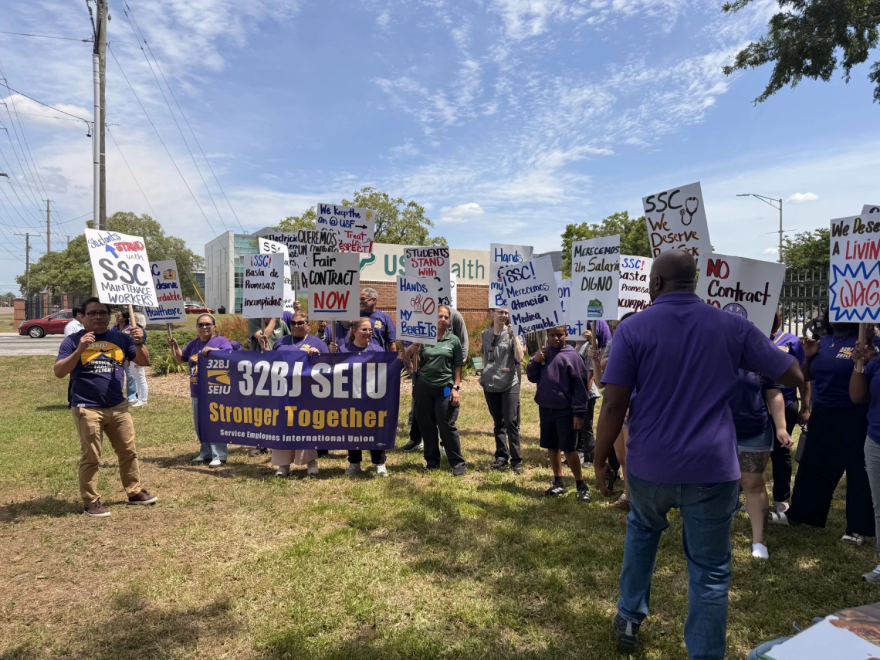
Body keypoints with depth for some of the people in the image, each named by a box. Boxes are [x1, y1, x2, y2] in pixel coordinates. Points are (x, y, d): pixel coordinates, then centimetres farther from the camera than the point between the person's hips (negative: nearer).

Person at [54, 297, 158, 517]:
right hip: (87, 409, -4)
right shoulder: (74, 340, -3)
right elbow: (59, 372, -12)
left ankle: (135, 492, 26)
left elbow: (144, 362, 5)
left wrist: (139, 343, -14)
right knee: (91, 458, 3)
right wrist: (79, 350, -25)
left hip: (119, 407, 4)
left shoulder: (121, 338, 6)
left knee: (129, 452, 13)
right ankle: (91, 501, 14)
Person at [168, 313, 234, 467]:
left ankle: (220, 455, -2)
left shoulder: (221, 341, -4)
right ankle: (205, 453, 25)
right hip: (197, 392, 7)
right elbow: (181, 359, 25)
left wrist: (213, 350, -31)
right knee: (199, 424, 13)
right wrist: (174, 347, 8)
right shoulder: (193, 344, 16)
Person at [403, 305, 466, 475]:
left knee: (447, 426, -2)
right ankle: (432, 461, 24)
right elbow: (407, 359, 7)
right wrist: (410, 350, -14)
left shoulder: (453, 340, 1)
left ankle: (458, 463, 10)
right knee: (426, 426, 9)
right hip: (423, 388, 2)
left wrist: (455, 387, -5)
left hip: (445, 388, -2)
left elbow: (458, 366, 3)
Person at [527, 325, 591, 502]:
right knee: (552, 447, 13)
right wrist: (535, 361, -10)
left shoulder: (572, 356, -10)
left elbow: (580, 386, -10)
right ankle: (559, 482, 26)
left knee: (569, 449, -3)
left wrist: (579, 412, -14)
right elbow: (532, 377, 9)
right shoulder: (542, 353, 6)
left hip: (565, 411, -5)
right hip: (545, 408, 5)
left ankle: (581, 485, 12)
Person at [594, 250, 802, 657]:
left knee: (642, 528, 29)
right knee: (710, 570, 11)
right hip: (713, 468, 0)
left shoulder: (634, 329, -7)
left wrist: (600, 460, -1)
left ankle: (629, 617, 36)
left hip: (649, 466, 1)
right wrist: (757, 351, 25)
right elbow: (793, 376, 8)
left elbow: (614, 404, -12)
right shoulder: (732, 326, -1)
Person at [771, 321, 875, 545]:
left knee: (858, 472, 7)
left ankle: (859, 528, 19)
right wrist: (809, 357, -3)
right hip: (822, 414, 6)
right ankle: (799, 513, 29)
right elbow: (806, 377, 13)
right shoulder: (824, 342, 8)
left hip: (853, 417, -6)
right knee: (813, 466, 15)